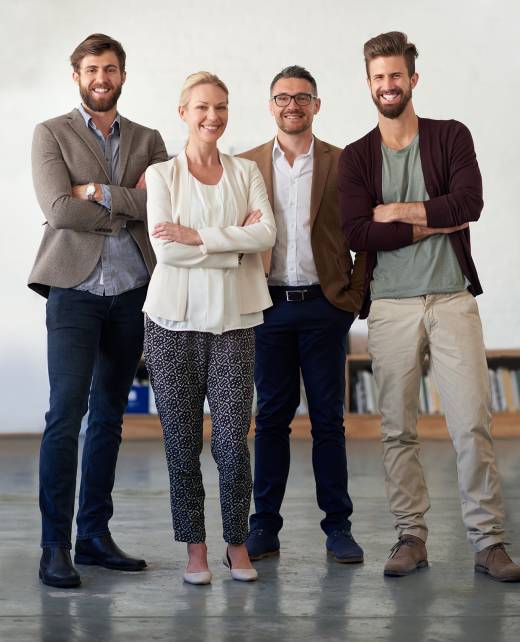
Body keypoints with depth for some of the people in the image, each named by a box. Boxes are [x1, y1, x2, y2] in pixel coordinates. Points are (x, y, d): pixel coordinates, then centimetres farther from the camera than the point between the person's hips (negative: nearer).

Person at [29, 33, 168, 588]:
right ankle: (54, 547, -6)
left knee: (109, 415, 9)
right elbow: (59, 210, -11)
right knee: (66, 412, -11)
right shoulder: (51, 134, 3)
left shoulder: (147, 141, 13)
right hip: (75, 291, -4)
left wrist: (102, 194, -11)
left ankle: (94, 534, 17)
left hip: (132, 293, 4)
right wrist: (132, 205, -6)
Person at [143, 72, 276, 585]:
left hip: (233, 320, 1)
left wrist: (197, 236, -12)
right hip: (174, 321, -1)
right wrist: (234, 242, -8)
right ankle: (195, 547, 14)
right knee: (182, 438, 2)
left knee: (233, 439, -4)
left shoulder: (246, 172, 11)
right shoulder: (162, 174, 4)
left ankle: (237, 544, 11)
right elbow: (164, 247, -9)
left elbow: (266, 234, -5)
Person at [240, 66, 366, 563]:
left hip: (324, 304, -1)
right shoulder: (246, 166, 7)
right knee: (271, 418, 5)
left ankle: (338, 526, 13)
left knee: (328, 420, 4)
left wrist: (356, 295, -2)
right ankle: (264, 527, 13)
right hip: (268, 305, 1)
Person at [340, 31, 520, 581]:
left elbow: (469, 203, -12)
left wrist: (395, 212, -8)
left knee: (472, 423, -4)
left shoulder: (451, 137, 6)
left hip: (452, 301, -1)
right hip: (390, 306, 1)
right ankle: (411, 537, 15)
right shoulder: (356, 157, 7)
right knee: (398, 430, 5)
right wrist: (433, 224, -9)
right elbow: (357, 233, -7)